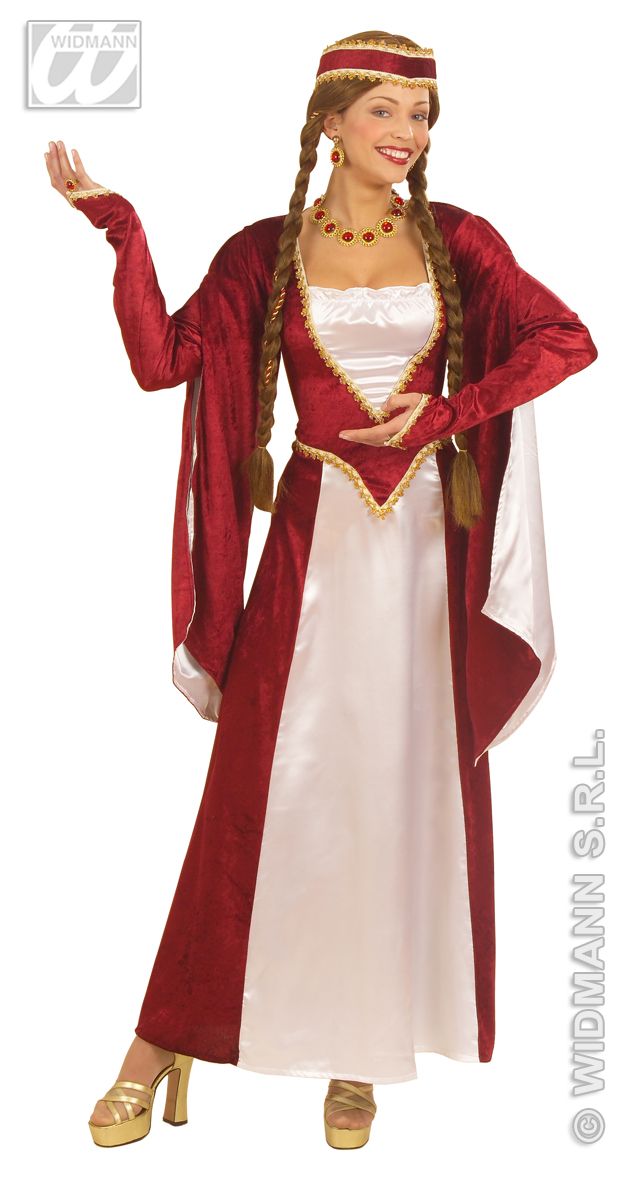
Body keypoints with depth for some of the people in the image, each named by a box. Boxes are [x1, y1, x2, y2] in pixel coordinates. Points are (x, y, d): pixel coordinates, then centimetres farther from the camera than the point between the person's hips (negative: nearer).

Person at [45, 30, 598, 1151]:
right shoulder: (267, 251, 4)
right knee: (269, 784, -1)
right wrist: (122, 230, -12)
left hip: (425, 543, 2)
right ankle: (166, 1041, 14)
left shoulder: (456, 240, 6)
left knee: (407, 787, 6)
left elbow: (568, 338, 3)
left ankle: (361, 1052, 21)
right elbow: (162, 357, -5)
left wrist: (449, 413, -6)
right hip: (315, 540, -1)